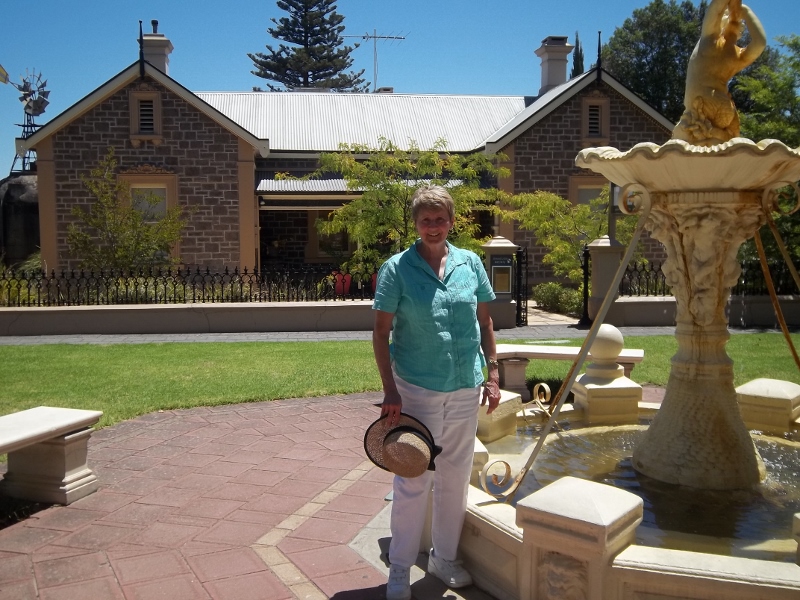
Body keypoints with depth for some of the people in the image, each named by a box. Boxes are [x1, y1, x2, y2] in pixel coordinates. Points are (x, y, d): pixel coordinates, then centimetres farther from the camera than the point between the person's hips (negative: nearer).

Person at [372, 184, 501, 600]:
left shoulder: (470, 263, 2)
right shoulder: (396, 268, -8)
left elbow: (485, 322, 10)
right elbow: (380, 333, -6)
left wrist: (493, 374, 6)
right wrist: (390, 391, -12)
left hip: (466, 389, 4)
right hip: (416, 389, -4)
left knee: (455, 478, 15)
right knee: (413, 480, 3)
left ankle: (445, 557, 34)